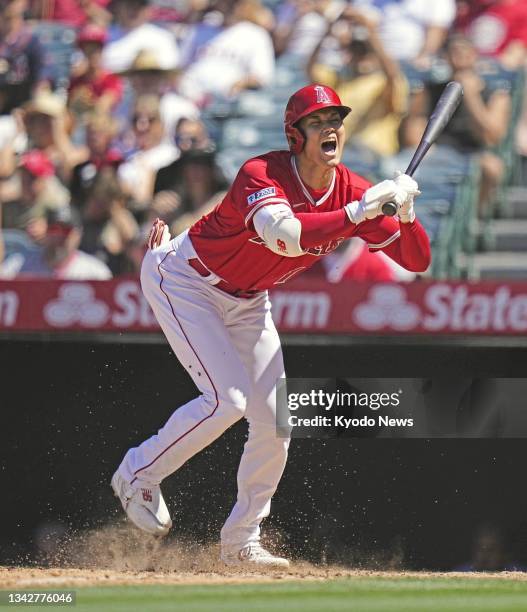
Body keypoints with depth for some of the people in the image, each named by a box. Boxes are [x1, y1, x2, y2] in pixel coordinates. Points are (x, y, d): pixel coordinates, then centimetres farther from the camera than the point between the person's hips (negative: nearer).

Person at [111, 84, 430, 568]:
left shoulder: (355, 193, -14)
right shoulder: (262, 175, -32)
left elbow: (417, 260, -13)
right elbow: (284, 235, -52)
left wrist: (404, 214, -33)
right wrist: (359, 211, -50)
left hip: (247, 300, 7)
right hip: (186, 280, -7)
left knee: (274, 418, 2)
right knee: (228, 399, -20)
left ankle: (242, 542, 17)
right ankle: (138, 475, 2)